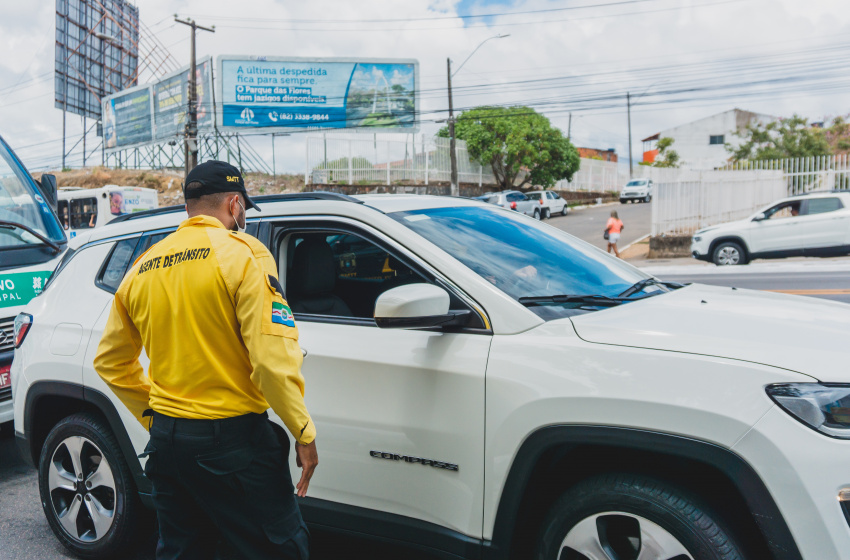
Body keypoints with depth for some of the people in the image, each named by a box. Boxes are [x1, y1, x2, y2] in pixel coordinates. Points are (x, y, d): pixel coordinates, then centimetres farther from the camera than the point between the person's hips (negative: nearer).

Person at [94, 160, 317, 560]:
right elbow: (272, 356, -20)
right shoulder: (241, 252, -11)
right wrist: (304, 433, -11)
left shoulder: (142, 267, 9)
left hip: (166, 438, 7)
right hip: (234, 437, -7)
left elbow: (110, 362, 16)